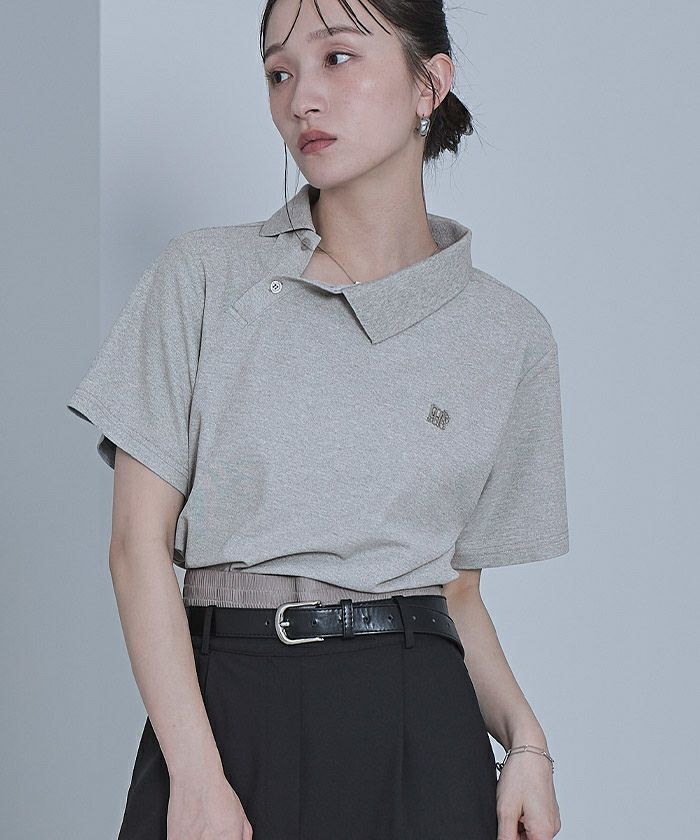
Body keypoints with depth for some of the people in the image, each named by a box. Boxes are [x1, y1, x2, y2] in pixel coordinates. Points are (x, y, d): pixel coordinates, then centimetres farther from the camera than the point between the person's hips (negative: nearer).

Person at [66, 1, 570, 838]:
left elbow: (457, 586, 11)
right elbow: (140, 540, -3)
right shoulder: (204, 275, 1)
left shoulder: (509, 334, 6)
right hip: (224, 710, -1)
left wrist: (524, 738, -6)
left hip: (414, 728, 1)